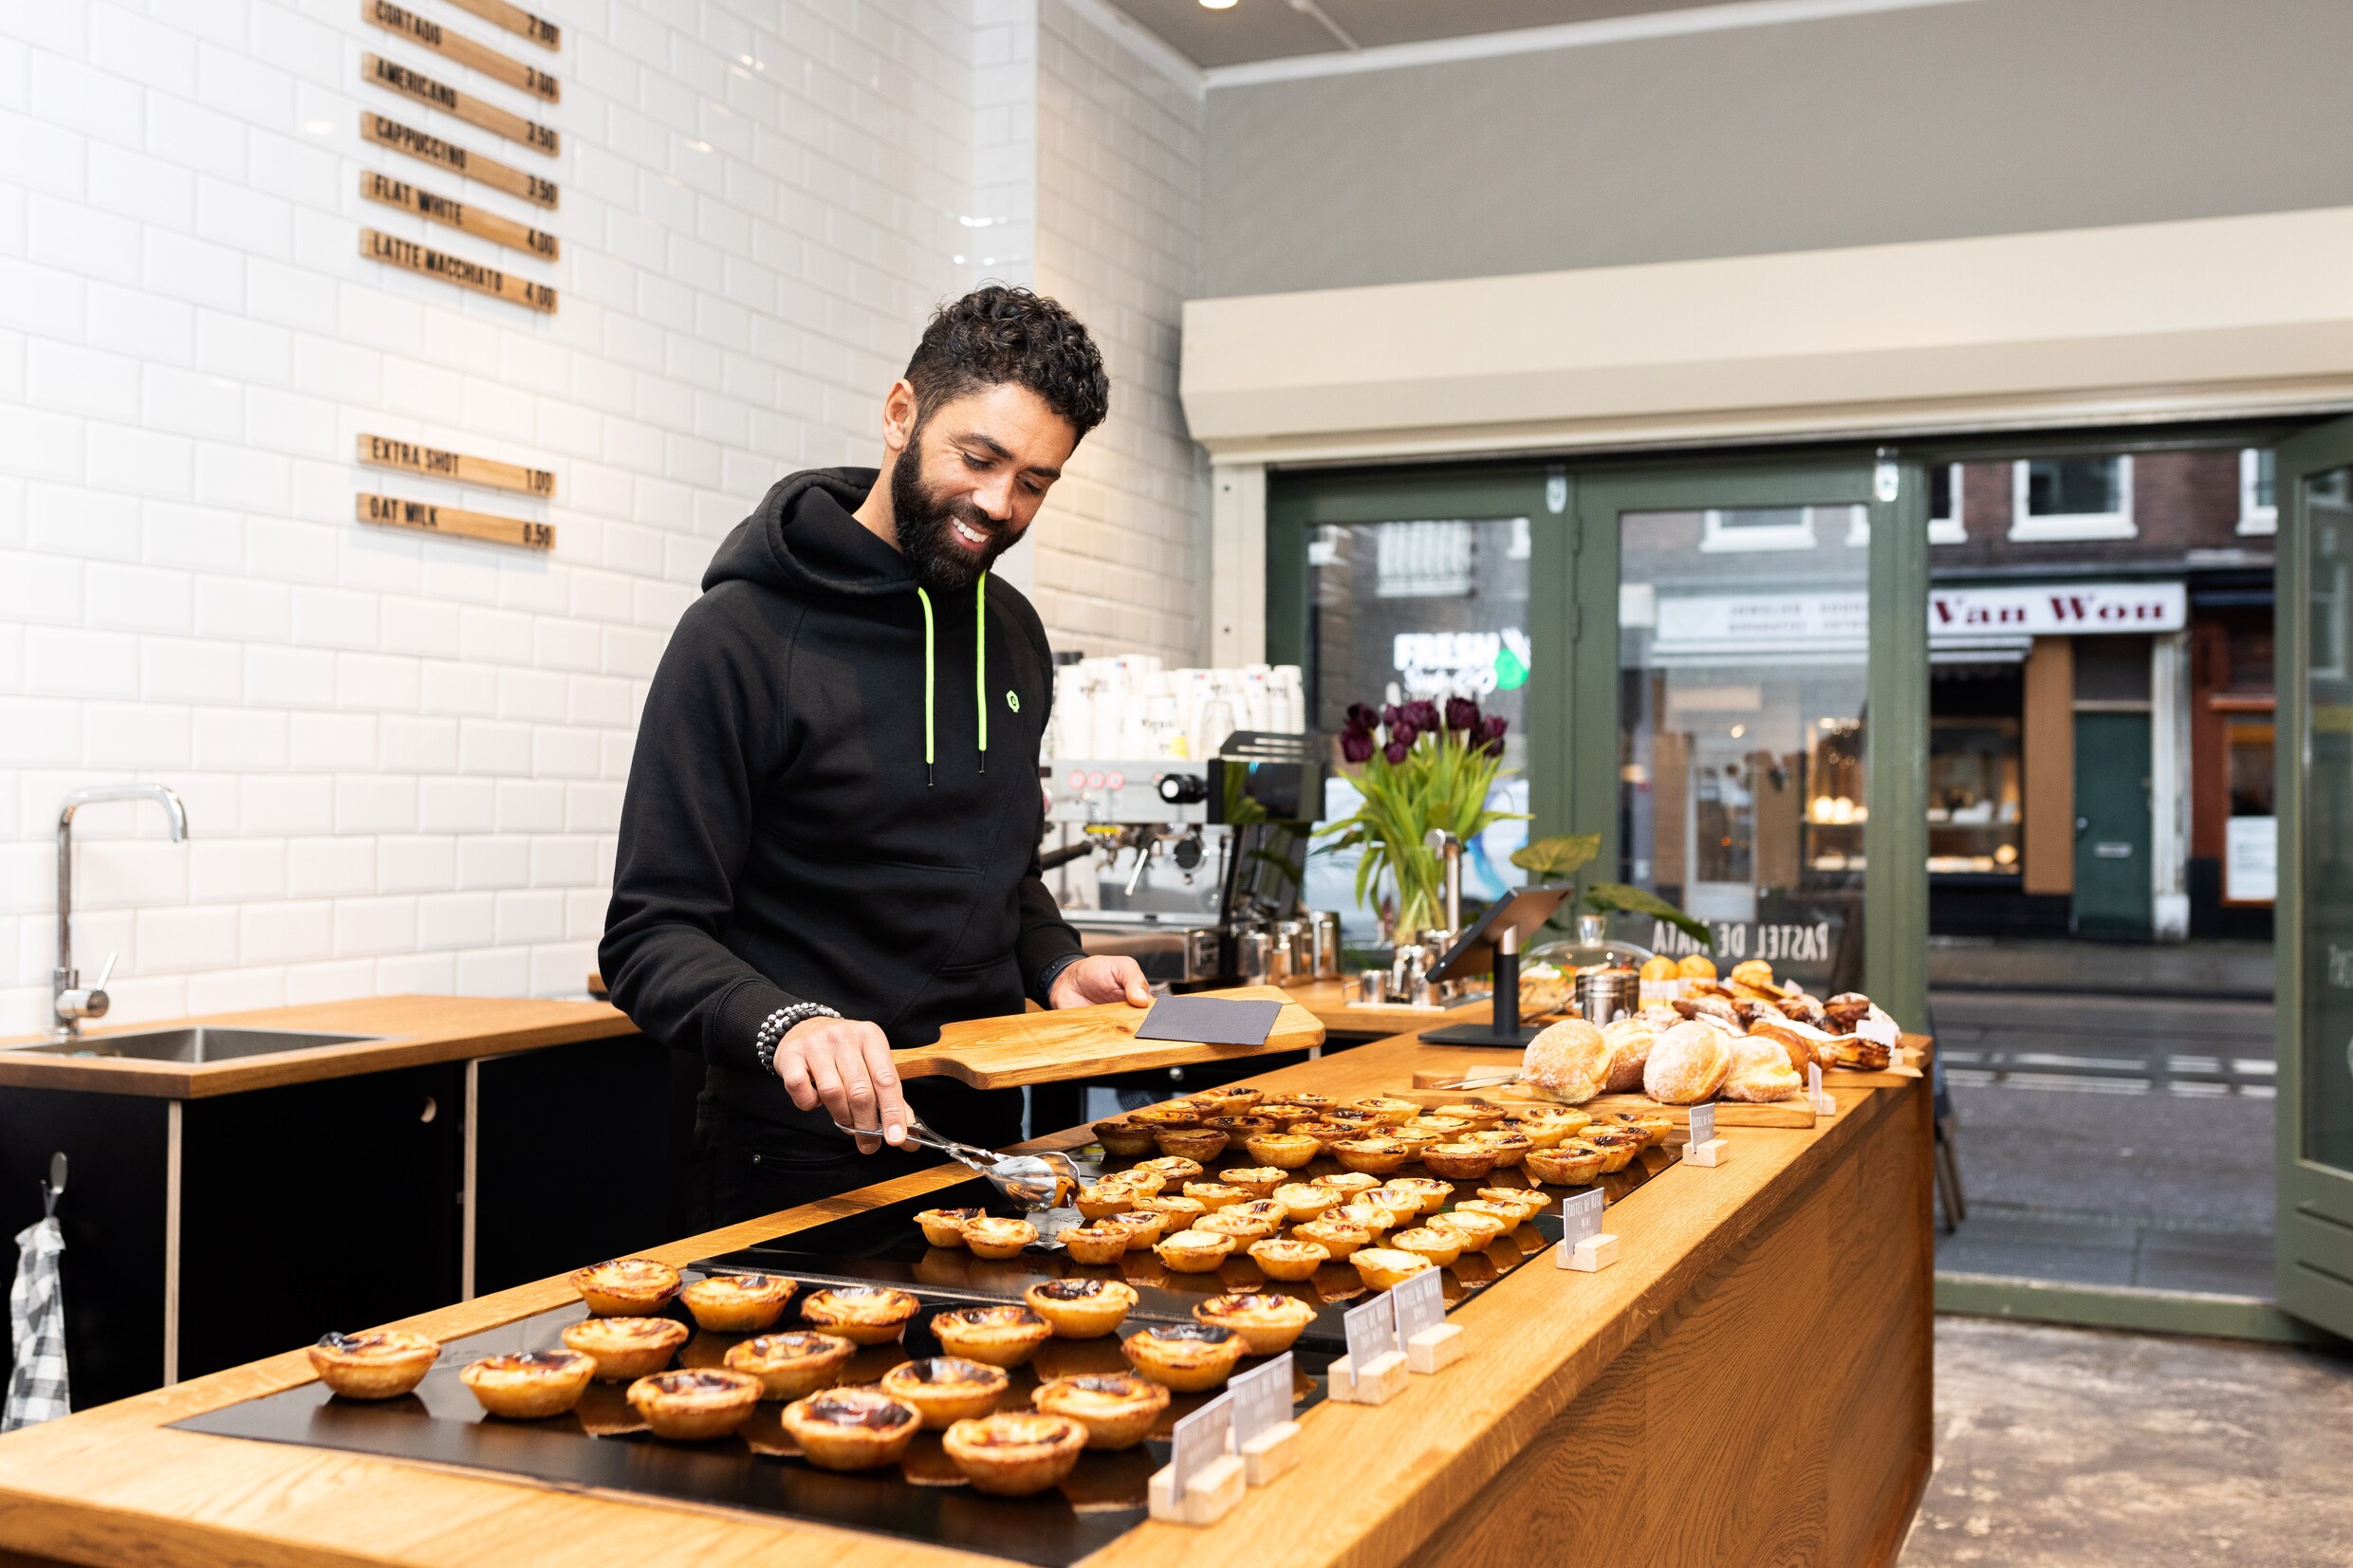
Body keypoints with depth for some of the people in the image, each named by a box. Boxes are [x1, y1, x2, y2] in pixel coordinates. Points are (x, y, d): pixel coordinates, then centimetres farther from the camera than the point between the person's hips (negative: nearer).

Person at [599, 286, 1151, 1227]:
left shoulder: (1014, 636, 7)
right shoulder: (740, 636, -15)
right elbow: (651, 937, -16)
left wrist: (1055, 965, 1)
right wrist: (786, 1024, -35)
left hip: (983, 1140, 7)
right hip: (801, 1167, -6)